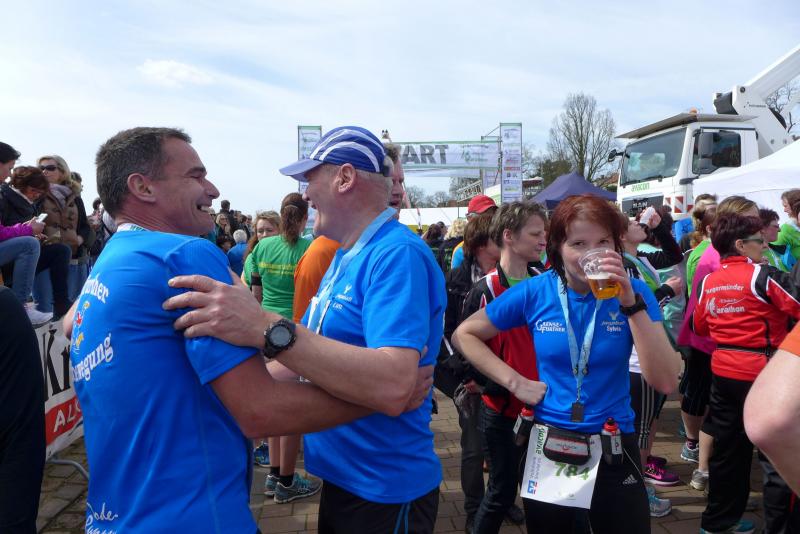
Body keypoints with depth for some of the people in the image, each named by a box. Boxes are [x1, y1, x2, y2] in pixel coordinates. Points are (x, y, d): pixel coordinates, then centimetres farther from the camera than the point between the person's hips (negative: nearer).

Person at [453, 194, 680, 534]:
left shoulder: (633, 292, -10)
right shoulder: (535, 293, -10)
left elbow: (665, 382, -19)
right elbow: (464, 335, -1)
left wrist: (632, 304, -28)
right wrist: (515, 382, -10)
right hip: (548, 442, 1)